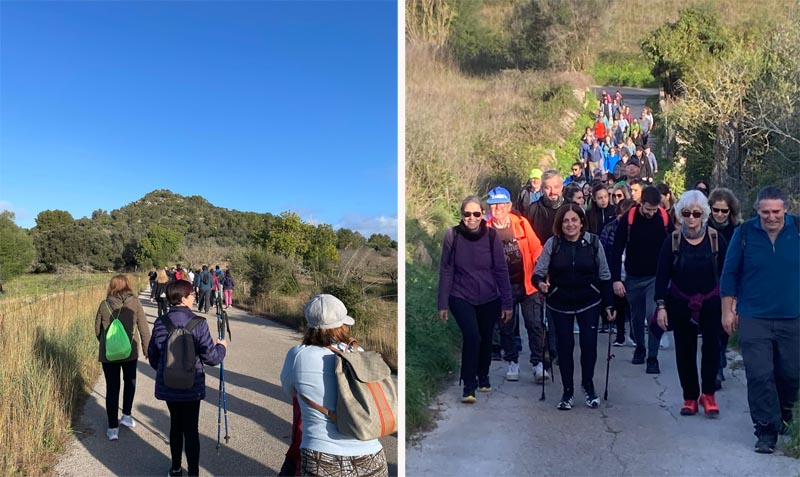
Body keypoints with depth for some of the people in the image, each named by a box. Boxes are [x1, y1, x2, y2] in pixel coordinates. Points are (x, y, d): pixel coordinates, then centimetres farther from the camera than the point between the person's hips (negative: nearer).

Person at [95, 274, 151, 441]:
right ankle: (126, 416, 27)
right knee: (130, 382, 23)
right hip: (130, 352, 0)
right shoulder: (134, 303, -8)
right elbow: (143, 328, -7)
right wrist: (147, 349, 3)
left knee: (112, 388, 8)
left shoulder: (104, 305, -4)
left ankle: (113, 427, 9)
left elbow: (97, 330, 4)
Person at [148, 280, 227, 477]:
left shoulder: (160, 323, -3)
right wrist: (222, 347, 6)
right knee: (191, 430, 6)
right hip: (191, 387, -4)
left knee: (175, 425, 20)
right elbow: (211, 357, -15)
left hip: (167, 386, 4)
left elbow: (152, 356, 6)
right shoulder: (198, 323, -16)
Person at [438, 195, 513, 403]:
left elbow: (501, 270, -2)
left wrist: (507, 302, 0)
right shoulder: (452, 235, -9)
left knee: (486, 339, 13)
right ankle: (469, 385, -3)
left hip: (489, 299, 2)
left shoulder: (492, 236, -8)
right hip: (461, 298, -2)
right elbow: (446, 271, -4)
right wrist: (443, 304, -3)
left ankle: (483, 376, 41)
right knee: (472, 336, -19)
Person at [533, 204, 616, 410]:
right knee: (565, 346, 3)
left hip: (589, 302, 0)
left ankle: (588, 385, 24)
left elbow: (604, 276, 0)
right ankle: (568, 390, 22)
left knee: (589, 344, -2)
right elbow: (538, 272, -7)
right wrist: (540, 283, -30)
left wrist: (609, 304, 1)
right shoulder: (552, 243, -8)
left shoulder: (593, 242, -7)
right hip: (560, 304, 0)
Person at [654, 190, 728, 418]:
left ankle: (708, 393, 18)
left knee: (711, 347, 0)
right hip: (681, 305, 1)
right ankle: (690, 396, 20)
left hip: (711, 304, 0)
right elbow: (662, 276, -3)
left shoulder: (716, 239, -5)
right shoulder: (672, 241, -5)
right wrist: (661, 306, -7)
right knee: (685, 351, 7)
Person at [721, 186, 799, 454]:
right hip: (754, 319, -2)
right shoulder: (744, 233, -5)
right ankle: (767, 430, 9)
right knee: (759, 376, -3)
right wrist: (727, 311, 1)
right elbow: (729, 274, 1)